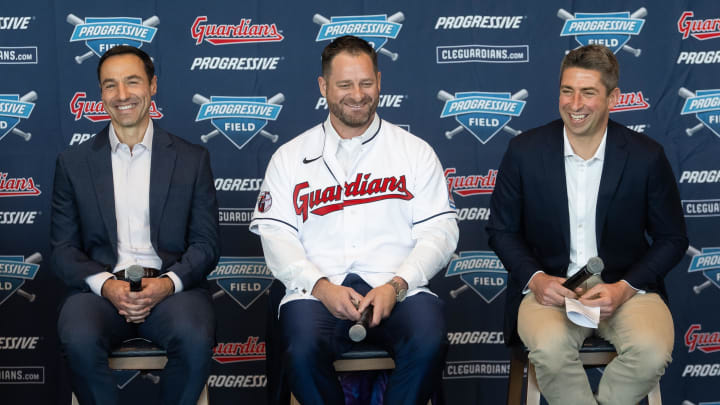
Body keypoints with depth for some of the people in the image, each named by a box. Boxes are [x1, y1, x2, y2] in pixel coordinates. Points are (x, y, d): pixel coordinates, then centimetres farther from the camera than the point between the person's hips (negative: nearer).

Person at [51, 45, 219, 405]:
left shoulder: (192, 160, 10)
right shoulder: (73, 163, 12)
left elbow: (205, 244, 7)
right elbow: (63, 248, 8)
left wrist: (168, 283, -13)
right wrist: (106, 285, -12)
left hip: (171, 286, 0)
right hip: (100, 286, 0)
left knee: (196, 341, -32)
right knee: (80, 341, -33)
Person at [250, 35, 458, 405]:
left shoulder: (415, 152, 13)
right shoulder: (291, 158, 14)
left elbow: (439, 230, 6)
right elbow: (275, 236, 6)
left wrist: (395, 285, -10)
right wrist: (321, 286, -10)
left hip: (398, 288, 0)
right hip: (317, 289, 0)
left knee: (429, 343, -31)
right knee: (303, 350, -32)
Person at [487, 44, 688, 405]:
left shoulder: (647, 156, -4)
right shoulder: (524, 151, -3)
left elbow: (672, 239, 5)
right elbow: (501, 230, 7)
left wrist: (625, 287, -11)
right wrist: (534, 278, -11)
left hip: (626, 285, 1)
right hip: (549, 285, 0)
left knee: (652, 350, -29)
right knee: (549, 347, -33)